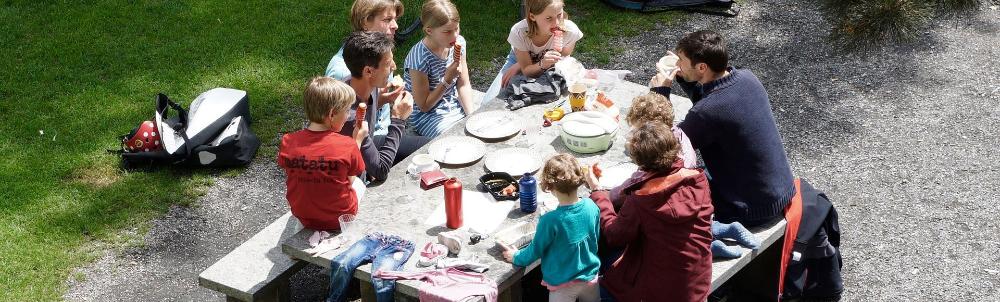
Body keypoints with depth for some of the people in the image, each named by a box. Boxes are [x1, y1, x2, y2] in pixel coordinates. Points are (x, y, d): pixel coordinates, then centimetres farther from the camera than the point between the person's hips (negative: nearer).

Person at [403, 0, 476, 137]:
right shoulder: (419, 59, -26)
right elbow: (424, 106, -16)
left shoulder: (459, 43, -7)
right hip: (427, 116, -6)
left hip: (456, 106, 7)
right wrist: (447, 80, -26)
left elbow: (464, 85, 2)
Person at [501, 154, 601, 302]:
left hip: (562, 286, -4)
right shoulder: (591, 206, -15)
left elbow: (535, 250, -12)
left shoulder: (550, 221, -28)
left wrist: (516, 257, 7)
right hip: (591, 278, 4)